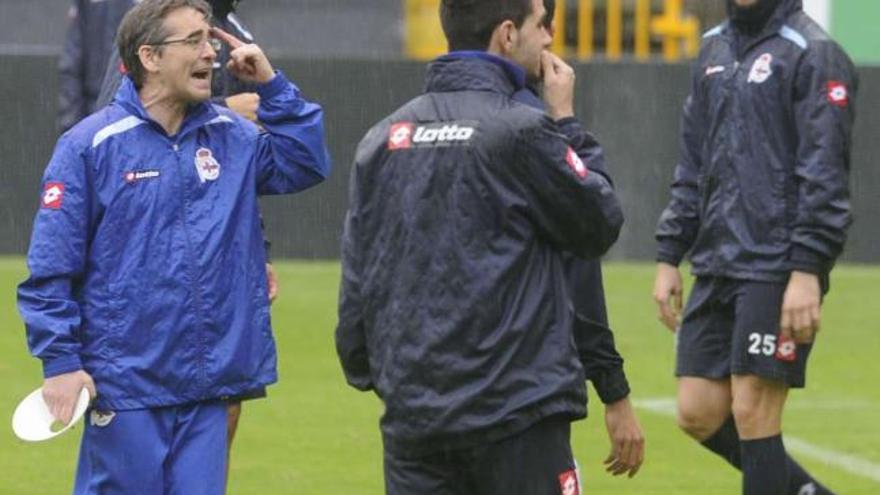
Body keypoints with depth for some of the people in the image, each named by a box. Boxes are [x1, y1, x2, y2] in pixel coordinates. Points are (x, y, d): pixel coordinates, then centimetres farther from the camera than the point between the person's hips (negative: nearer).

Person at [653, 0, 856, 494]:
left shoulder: (814, 54, -7)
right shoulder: (716, 49, 15)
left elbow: (825, 174, -13)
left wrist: (806, 271, -20)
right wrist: (669, 257, 15)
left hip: (777, 268, -7)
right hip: (717, 267, 7)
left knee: (753, 412, -7)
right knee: (699, 415, 6)